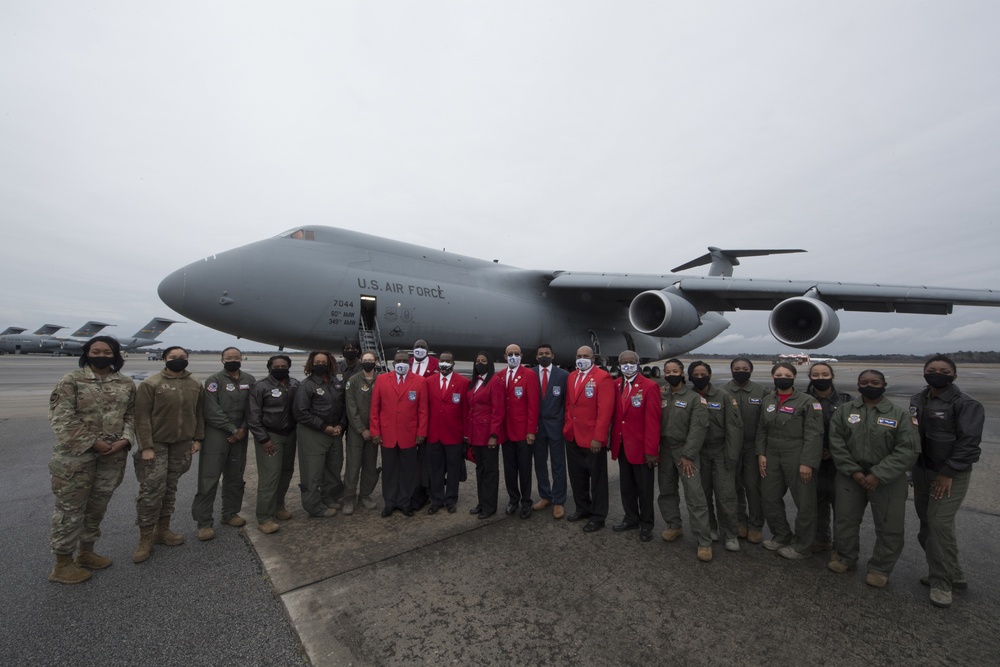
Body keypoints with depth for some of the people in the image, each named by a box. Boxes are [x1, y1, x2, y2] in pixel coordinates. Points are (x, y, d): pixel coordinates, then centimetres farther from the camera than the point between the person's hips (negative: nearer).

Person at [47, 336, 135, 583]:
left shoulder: (126, 384, 6)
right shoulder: (71, 380, -7)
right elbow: (62, 419, -11)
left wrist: (124, 440, -8)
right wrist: (92, 443, -16)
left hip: (113, 455, 4)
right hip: (76, 454, -4)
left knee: (98, 506, 16)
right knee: (70, 507, 5)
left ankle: (86, 552, 33)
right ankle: (62, 563, 20)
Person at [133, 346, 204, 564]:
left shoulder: (195, 385, 6)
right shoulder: (151, 384, -8)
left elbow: (199, 414, 10)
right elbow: (142, 417, -10)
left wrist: (197, 439, 4)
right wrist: (146, 446, -14)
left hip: (182, 444, 4)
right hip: (156, 444, -4)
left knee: (170, 488, 12)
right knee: (152, 489, -6)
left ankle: (162, 530, 24)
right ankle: (146, 539, 9)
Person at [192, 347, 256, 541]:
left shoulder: (249, 380, 7)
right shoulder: (214, 380, -5)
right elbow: (212, 411, -12)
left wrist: (243, 429, -7)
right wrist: (232, 429, -13)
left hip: (240, 434, 4)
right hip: (216, 434, -4)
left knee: (235, 477, 12)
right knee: (209, 479, -2)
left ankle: (230, 513, 26)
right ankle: (204, 522, 8)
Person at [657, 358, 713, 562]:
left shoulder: (694, 397, -7)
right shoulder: (660, 396, 5)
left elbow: (698, 428, -12)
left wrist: (687, 455, -14)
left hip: (686, 451, -4)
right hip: (665, 450, 5)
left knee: (695, 496, -5)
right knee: (666, 491, 15)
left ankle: (704, 541, 5)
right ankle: (674, 526, 33)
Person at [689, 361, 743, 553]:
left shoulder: (723, 396, -5)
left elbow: (734, 427, -7)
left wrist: (731, 456, -11)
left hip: (721, 452, -2)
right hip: (699, 452, 2)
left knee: (726, 495, -1)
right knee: (702, 493, 11)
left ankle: (730, 535, 14)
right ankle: (707, 528, 27)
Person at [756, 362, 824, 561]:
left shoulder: (807, 401, -10)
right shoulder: (768, 400, 7)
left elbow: (814, 435, -13)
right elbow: (762, 429, 12)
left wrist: (807, 462, -17)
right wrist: (761, 453, 4)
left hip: (797, 458, -5)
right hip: (772, 456, 6)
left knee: (804, 502, 5)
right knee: (770, 498, 13)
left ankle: (802, 547, 23)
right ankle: (781, 537, 33)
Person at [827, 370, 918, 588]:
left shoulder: (899, 414, -3)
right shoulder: (844, 410, 1)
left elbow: (908, 450, -10)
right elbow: (836, 443, -2)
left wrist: (878, 475, -17)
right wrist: (853, 471, -11)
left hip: (888, 479, -1)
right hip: (850, 475, 1)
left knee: (890, 527, 5)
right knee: (845, 518, 11)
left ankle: (880, 569, 25)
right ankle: (844, 556, 32)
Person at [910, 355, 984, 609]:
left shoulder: (965, 404, -13)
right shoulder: (918, 399, 6)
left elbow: (969, 442, -15)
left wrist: (948, 473, -17)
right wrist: (914, 468, 9)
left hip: (951, 474, -6)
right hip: (922, 471, 7)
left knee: (940, 523, -8)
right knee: (927, 524, 13)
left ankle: (942, 582, 7)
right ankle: (952, 574, 30)